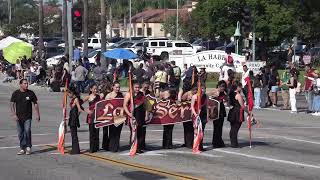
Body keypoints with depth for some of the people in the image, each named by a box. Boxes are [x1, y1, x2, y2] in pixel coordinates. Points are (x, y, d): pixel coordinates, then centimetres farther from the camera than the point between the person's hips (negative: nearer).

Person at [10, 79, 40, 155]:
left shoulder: (31, 93, 2)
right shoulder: (15, 93, 2)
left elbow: (35, 104, 8)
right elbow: (12, 104, -1)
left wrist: (37, 114, 3)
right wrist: (14, 114, -13)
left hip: (28, 117, -2)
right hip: (19, 117, 2)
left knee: (27, 131, -15)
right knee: (20, 133, 5)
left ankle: (28, 147, -1)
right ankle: (22, 148, 15)